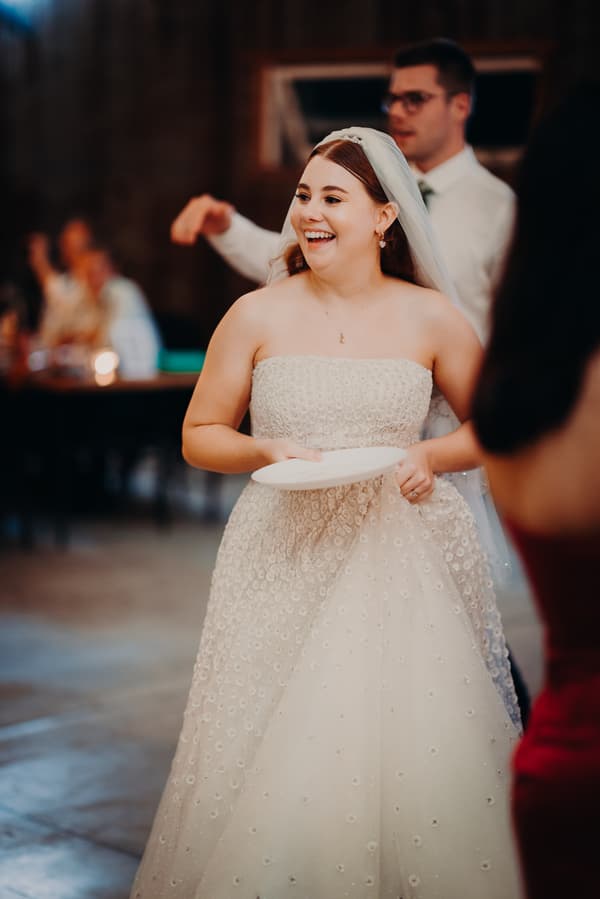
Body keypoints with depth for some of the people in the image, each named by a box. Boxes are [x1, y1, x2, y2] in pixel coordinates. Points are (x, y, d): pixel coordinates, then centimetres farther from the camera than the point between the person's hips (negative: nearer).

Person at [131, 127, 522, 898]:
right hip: (286, 559, 0)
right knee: (276, 769, 0)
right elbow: (200, 435, 7)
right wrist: (266, 451, -12)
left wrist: (432, 457, -8)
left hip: (404, 556, 0)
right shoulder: (257, 317, 1)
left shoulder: (429, 318, 2)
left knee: (410, 762, 0)